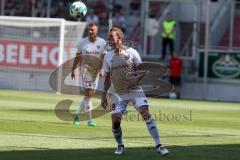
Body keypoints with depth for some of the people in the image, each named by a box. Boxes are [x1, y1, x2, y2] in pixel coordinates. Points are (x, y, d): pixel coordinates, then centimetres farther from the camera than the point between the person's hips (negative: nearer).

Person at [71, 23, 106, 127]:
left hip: (96, 71, 3)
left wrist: (102, 69, -13)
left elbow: (103, 58, 2)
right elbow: (77, 57, 6)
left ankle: (77, 115, 24)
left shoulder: (102, 43, 1)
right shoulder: (82, 42, -1)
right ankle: (89, 120, -11)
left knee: (89, 95, 7)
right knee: (88, 94, -12)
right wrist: (73, 70, 5)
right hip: (85, 69, -3)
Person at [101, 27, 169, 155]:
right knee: (115, 120, -9)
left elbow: (142, 71, -2)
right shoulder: (108, 56, 5)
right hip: (117, 93, 2)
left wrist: (135, 81, -21)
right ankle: (120, 146, 16)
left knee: (146, 114, -17)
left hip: (134, 90, -2)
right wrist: (104, 95, 10)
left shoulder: (131, 52, -4)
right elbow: (108, 77, 13)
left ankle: (158, 145, -15)